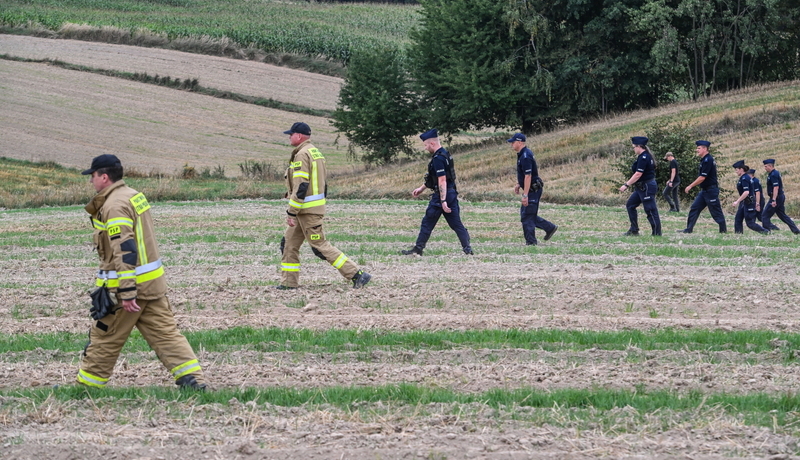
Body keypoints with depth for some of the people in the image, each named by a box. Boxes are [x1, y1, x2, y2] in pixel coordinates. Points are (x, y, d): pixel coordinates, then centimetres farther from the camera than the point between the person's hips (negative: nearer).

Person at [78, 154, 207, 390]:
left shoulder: (114, 206, -18)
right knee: (165, 332, 5)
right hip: (153, 282, 9)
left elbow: (124, 250, -25)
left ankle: (87, 384, 15)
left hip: (126, 283, -9)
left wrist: (126, 293, -26)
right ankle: (192, 379, -4)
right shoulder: (134, 196, 13)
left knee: (105, 337, 4)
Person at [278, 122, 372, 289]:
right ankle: (289, 282, 16)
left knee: (320, 245, -7)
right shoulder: (316, 152, 15)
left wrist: (291, 212, -20)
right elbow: (324, 182, 19)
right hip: (317, 205, 10)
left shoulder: (302, 155, -16)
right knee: (290, 242, 14)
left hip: (307, 210, -10)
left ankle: (357, 274, -10)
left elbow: (300, 186, -23)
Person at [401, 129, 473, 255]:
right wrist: (421, 188, 29)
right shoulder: (445, 154, 14)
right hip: (452, 193, 9)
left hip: (442, 194, -9)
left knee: (427, 222, 2)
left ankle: (418, 249, 9)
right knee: (456, 223, 8)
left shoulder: (438, 158, -18)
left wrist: (443, 201, -26)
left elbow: (442, 180, -24)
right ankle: (468, 249, 3)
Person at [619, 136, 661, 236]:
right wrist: (629, 183, 18)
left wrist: (626, 185, -19)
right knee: (630, 205, 13)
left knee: (650, 210, -6)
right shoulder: (645, 156, 13)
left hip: (647, 188, -11)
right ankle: (634, 230, 16)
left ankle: (657, 233, 0)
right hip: (642, 187, 11)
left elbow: (638, 174, -22)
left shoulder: (644, 157, -19)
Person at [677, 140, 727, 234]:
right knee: (694, 208, 6)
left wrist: (690, 186, -14)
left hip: (710, 190, -10)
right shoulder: (704, 160, 13)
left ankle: (723, 229, 5)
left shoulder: (707, 160, -17)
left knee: (715, 211, -3)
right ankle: (689, 229, 6)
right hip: (705, 190, 10)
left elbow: (702, 177, -20)